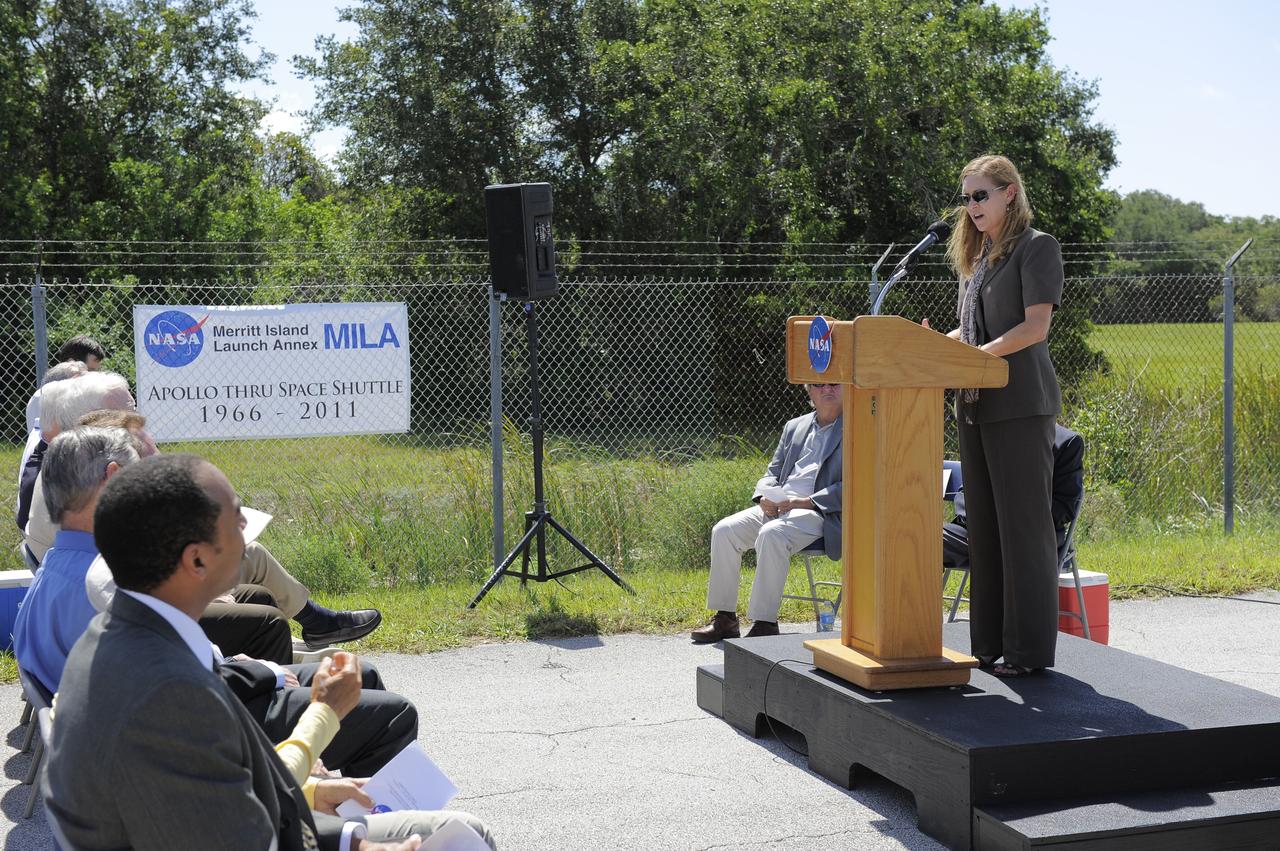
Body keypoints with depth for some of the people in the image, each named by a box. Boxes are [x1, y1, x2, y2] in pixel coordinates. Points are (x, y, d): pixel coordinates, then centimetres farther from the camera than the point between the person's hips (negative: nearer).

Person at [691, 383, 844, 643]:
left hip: (819, 513, -7)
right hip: (777, 506, 7)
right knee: (724, 531, -13)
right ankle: (725, 618, -6)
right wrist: (764, 496, -1)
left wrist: (805, 502, -18)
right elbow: (773, 472, 23)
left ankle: (766, 623, -27)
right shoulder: (794, 427, 22)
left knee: (771, 535, -34)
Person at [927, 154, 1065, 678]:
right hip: (975, 404, 8)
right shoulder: (976, 256, 20)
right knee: (983, 525, 9)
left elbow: (1036, 326, -13)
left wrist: (980, 353, -20)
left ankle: (1030, 648, 0)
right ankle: (989, 644, 16)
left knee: (1023, 522, -5)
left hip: (1021, 404, -8)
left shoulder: (1037, 247, -3)